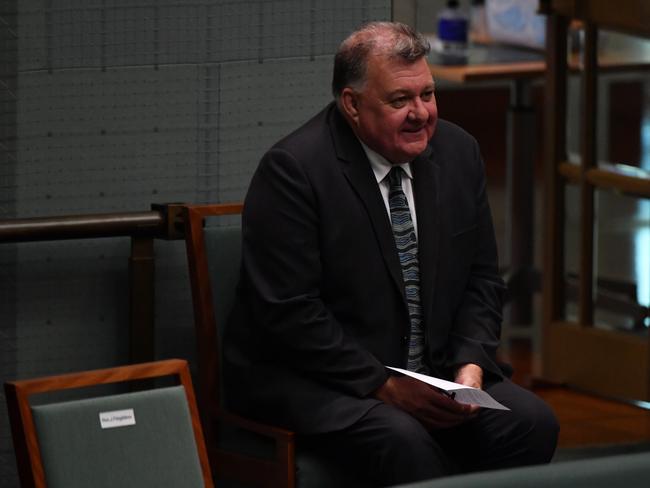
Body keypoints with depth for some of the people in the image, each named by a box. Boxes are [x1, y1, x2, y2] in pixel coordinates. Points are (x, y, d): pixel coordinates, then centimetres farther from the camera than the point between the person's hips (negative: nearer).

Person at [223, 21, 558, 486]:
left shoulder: (458, 152, 6)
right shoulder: (293, 169, -15)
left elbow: (482, 279, 12)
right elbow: (289, 313, -18)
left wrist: (470, 366, -6)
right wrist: (384, 386, -21)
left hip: (436, 372, 6)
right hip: (313, 379, -6)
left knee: (532, 422, -17)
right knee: (405, 440, -34)